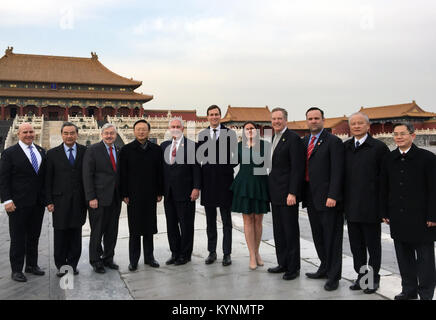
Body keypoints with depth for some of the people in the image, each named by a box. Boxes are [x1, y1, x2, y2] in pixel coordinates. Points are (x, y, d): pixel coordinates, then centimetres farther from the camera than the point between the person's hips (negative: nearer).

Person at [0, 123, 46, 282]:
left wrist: (47, 197, 9)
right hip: (19, 203, -5)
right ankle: (16, 269, 16)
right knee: (18, 238, 4)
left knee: (34, 236, 14)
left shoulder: (41, 151, 10)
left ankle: (32, 265, 28)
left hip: (38, 203, 5)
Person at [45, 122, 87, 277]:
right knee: (60, 234, 6)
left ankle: (72, 264, 22)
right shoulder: (53, 153, 3)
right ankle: (61, 265, 20)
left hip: (79, 200, 1)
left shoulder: (85, 152, 3)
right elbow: (48, 180, 2)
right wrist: (49, 201, -3)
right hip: (60, 200, 0)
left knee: (76, 234, 8)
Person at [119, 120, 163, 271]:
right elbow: (123, 174, -1)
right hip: (133, 196, -2)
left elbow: (160, 172, 6)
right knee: (134, 230, 5)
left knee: (149, 228, 10)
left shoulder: (156, 149, 5)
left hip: (150, 195, 2)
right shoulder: (126, 150, 0)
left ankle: (149, 257, 23)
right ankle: (134, 260, 15)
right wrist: (125, 194, -6)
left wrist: (159, 192, 2)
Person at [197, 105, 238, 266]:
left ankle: (227, 253, 14)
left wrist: (228, 167, -13)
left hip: (224, 181, -3)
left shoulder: (230, 134, 0)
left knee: (226, 221, 5)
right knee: (210, 221, 12)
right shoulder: (202, 135, 9)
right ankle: (212, 252, 22)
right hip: (208, 182, 3)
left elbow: (236, 157, 1)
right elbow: (200, 157, 8)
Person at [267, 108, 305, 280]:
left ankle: (293, 267, 12)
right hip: (275, 193, 9)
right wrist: (271, 191, 14)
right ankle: (283, 263, 26)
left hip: (287, 193, -8)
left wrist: (292, 193, -21)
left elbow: (297, 168, -16)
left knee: (291, 230, 1)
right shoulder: (274, 138, 15)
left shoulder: (293, 138, -11)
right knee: (279, 230, 14)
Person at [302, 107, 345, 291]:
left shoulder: (333, 142, -8)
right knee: (318, 236, 16)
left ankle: (333, 276, 13)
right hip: (311, 198, 7)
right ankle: (324, 268, 32)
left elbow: (337, 171, -13)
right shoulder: (304, 141, 14)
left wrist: (332, 196, -20)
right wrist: (302, 193, 10)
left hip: (327, 198, -7)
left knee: (331, 237, 2)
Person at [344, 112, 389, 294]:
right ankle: (360, 275, 27)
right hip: (351, 206, 4)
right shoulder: (345, 147, 7)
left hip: (371, 206, -4)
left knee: (373, 245, 9)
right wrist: (342, 199, 7)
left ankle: (373, 278, 23)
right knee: (356, 244, 12)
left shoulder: (379, 147, -5)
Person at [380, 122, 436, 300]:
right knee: (404, 256, 13)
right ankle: (409, 290, 26)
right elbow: (383, 188, 11)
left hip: (421, 218, -4)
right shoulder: (389, 159, 8)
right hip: (398, 218, 4)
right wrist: (385, 213, 6)